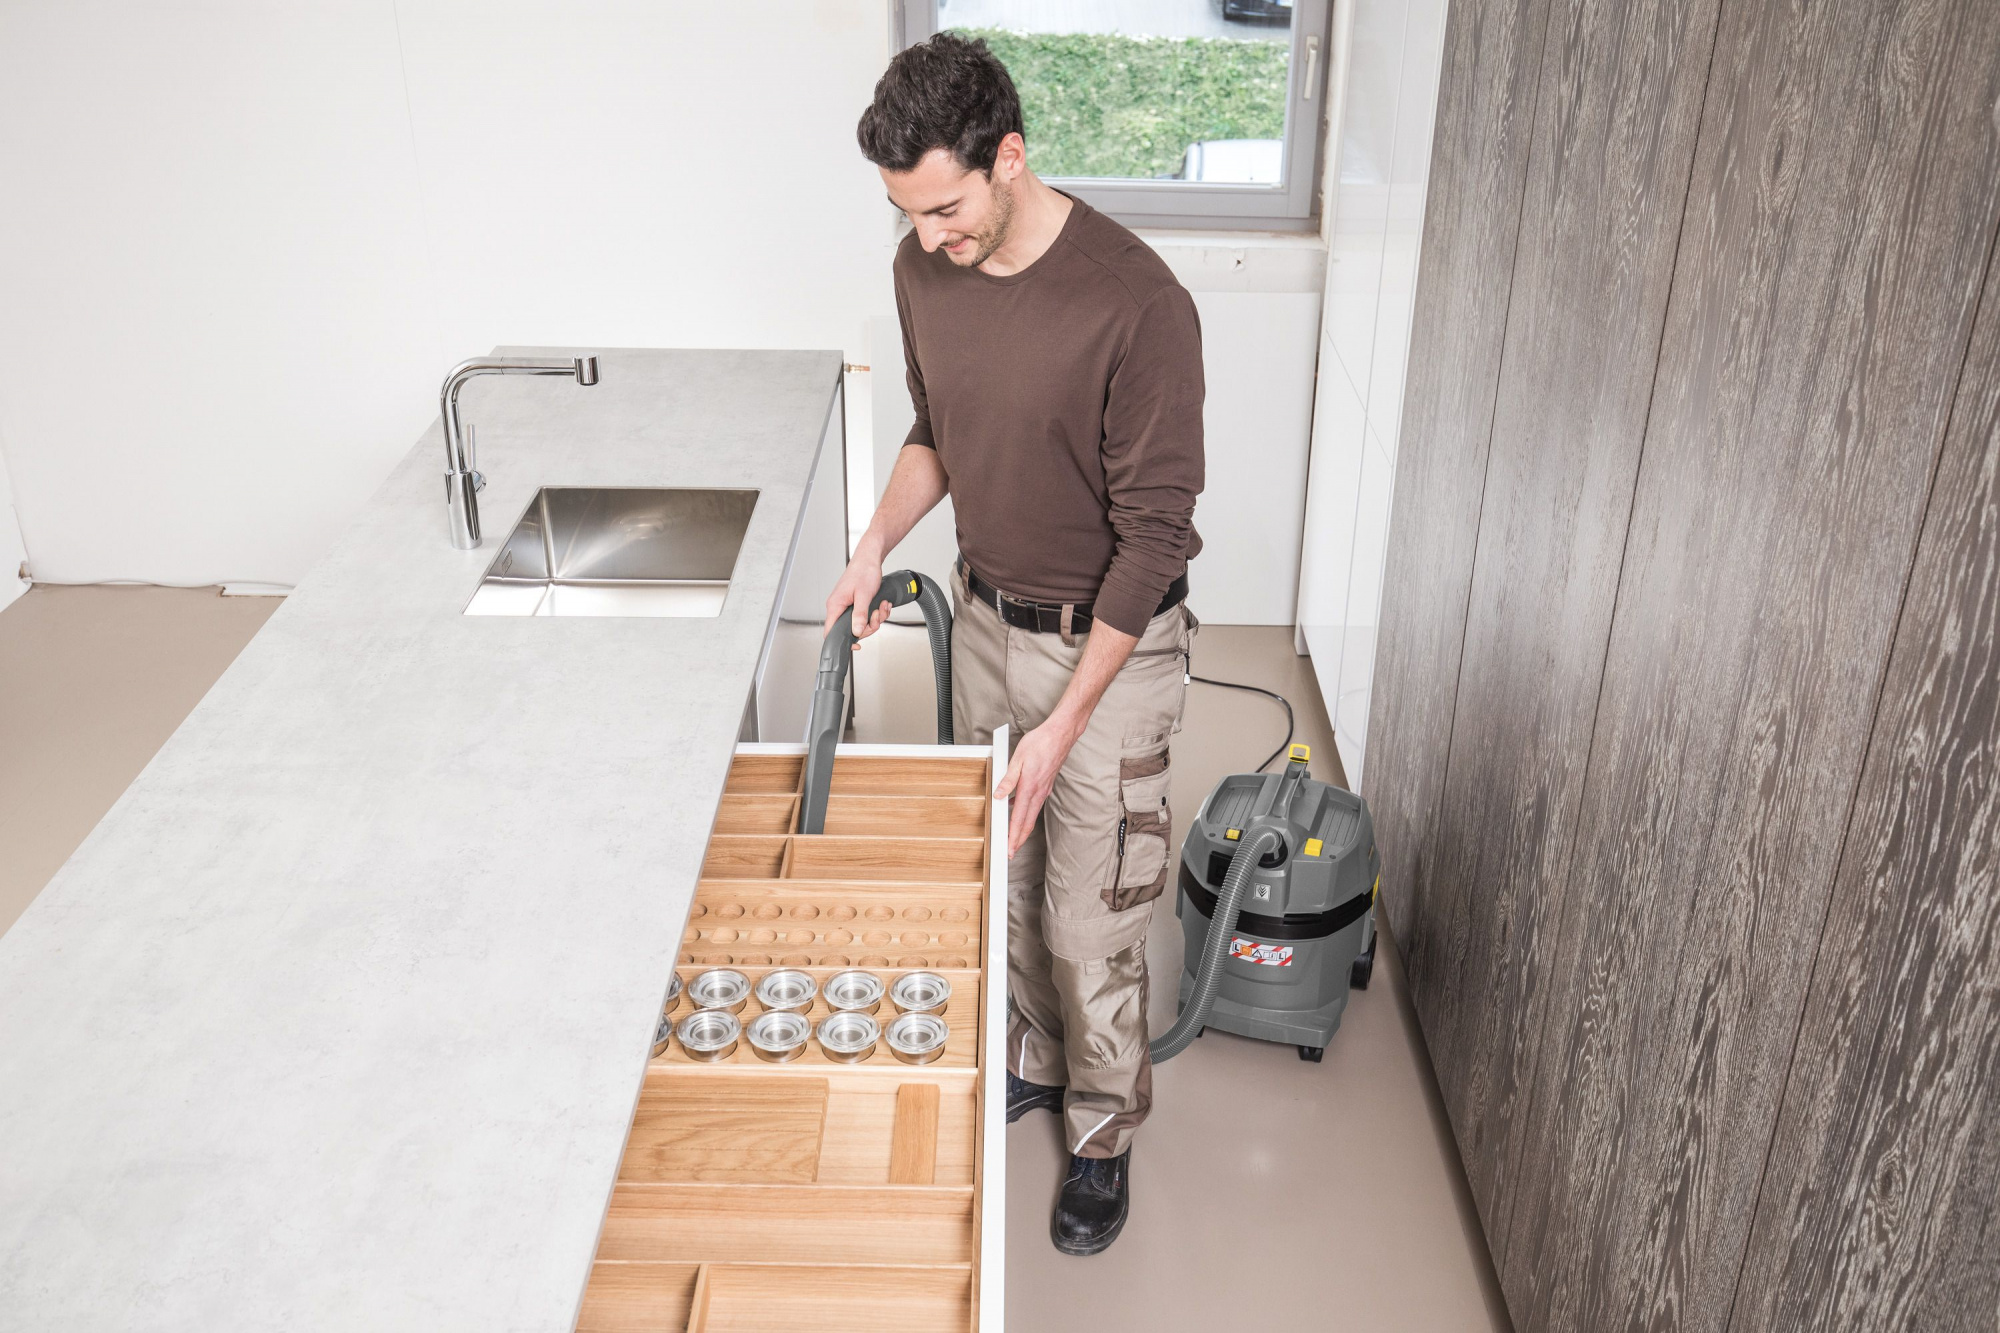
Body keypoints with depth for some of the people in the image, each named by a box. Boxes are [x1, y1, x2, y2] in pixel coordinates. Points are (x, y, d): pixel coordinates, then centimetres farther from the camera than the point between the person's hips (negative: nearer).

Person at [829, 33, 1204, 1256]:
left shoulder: (1137, 304, -27)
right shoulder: (926, 269, -6)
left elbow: (1153, 535, -23)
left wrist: (1065, 725, -22)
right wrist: (878, 544, -3)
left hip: (1109, 644, -6)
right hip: (986, 616, 6)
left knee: (1091, 921, 6)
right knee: (1001, 875, 22)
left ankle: (1105, 1133, 31)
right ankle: (1034, 1060, 47)